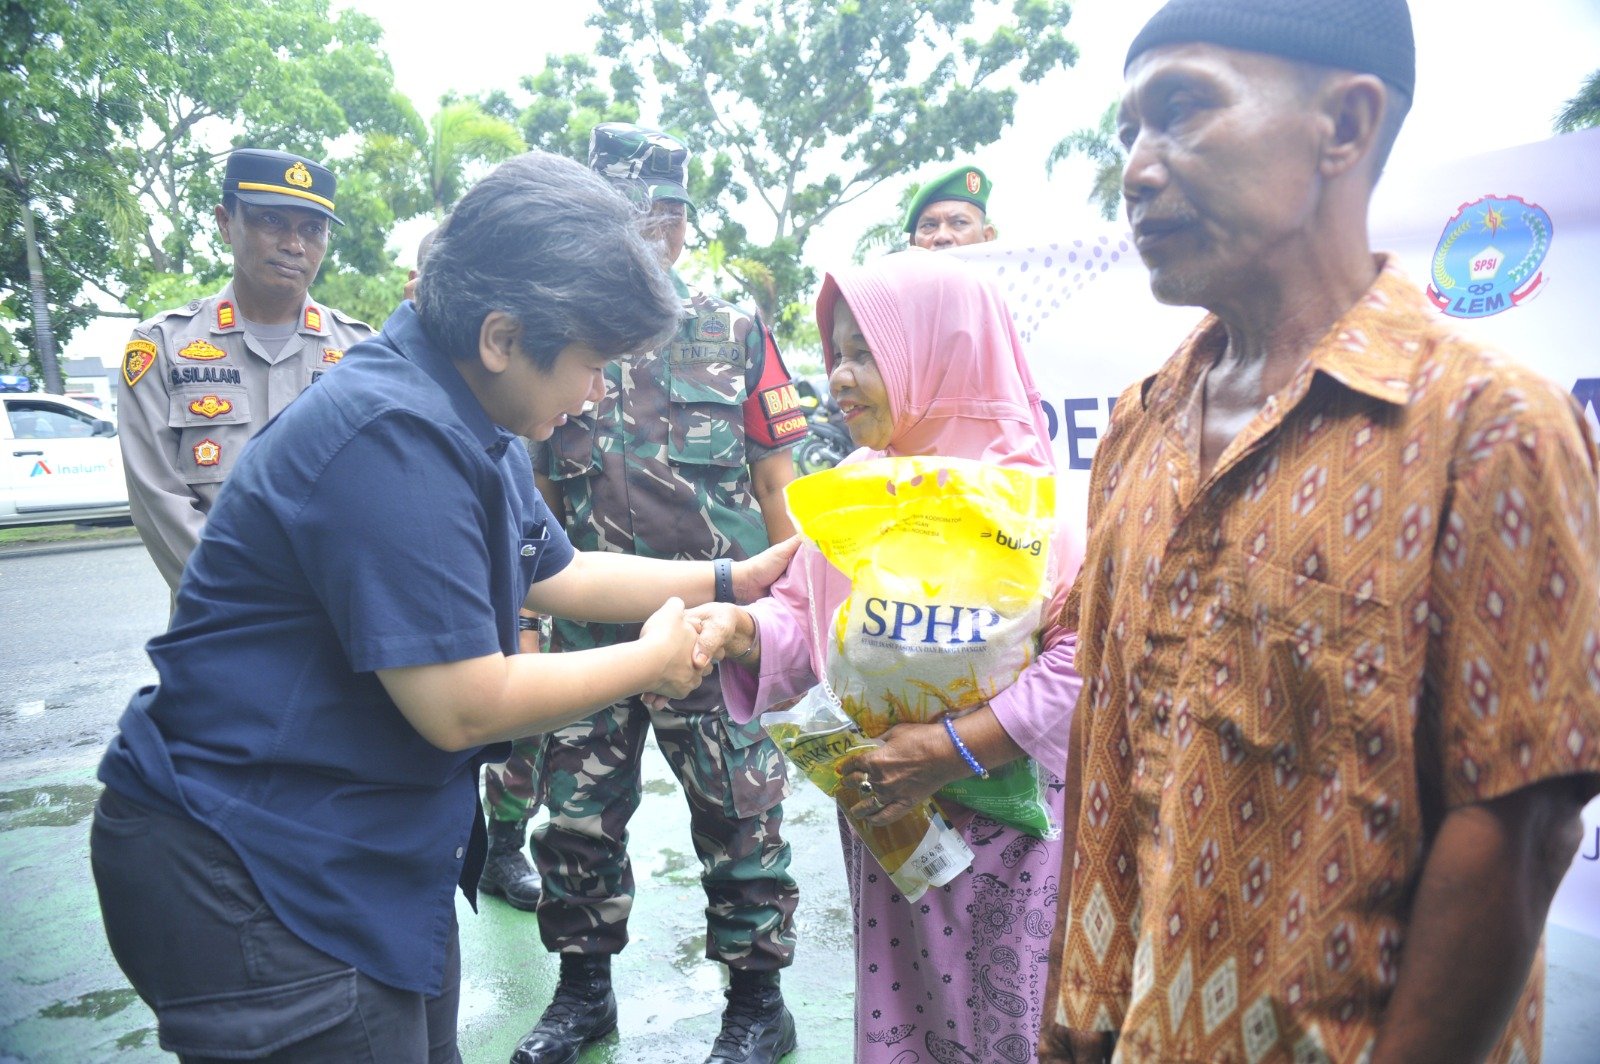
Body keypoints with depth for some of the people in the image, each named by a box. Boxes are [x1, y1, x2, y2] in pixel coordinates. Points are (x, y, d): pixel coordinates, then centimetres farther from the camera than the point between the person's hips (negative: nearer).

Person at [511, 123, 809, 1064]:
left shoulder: (735, 333, 1)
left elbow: (777, 485, 2)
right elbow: (533, 494, 10)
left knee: (740, 815, 7)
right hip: (588, 629, 3)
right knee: (578, 817, 13)